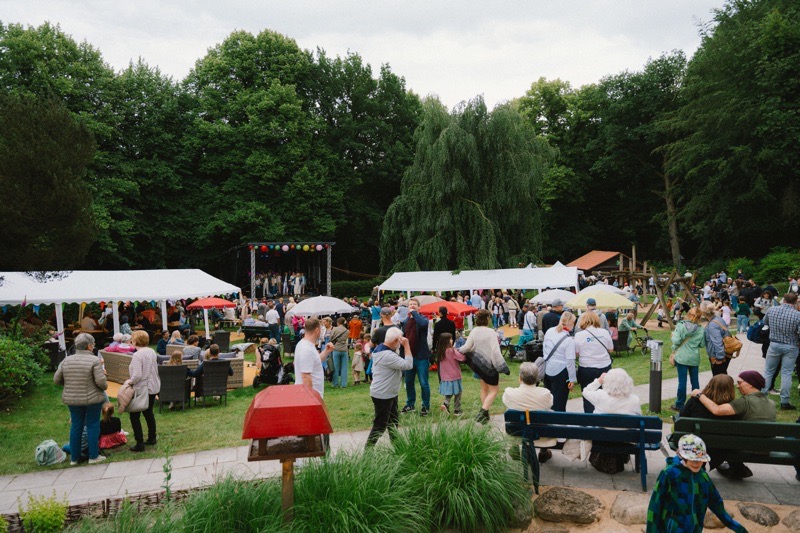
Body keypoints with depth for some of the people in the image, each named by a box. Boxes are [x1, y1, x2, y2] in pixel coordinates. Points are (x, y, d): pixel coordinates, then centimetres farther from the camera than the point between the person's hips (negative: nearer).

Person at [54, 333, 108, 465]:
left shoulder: (66, 360, 2)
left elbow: (56, 380, 6)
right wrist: (105, 386, 1)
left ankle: (74, 458, 22)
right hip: (92, 399, -4)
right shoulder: (94, 360, -14)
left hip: (71, 399, 5)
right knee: (93, 426, 7)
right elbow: (100, 381, -19)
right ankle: (93, 456, 12)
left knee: (75, 426, 14)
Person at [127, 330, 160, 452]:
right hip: (153, 387, 8)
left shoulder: (137, 355, -20)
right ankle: (151, 439, 28)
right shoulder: (152, 352, 5)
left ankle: (140, 444, 3)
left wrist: (130, 381, -8)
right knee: (148, 413, 20)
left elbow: (137, 375, -27)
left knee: (134, 416, 3)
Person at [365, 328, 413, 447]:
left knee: (393, 420, 22)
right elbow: (408, 365, -29)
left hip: (390, 394, 11)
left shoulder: (380, 348, 3)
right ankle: (368, 449, 9)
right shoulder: (387, 355, -29)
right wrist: (406, 345, -27)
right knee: (380, 425, 0)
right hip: (383, 396, -11)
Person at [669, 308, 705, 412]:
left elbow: (676, 341, -16)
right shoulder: (701, 329, -2)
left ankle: (679, 405, 8)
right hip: (695, 358, 2)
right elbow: (702, 344, 2)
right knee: (695, 381, 11)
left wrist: (673, 335, 4)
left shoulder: (681, 325, -10)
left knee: (682, 381, 1)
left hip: (682, 357, -2)